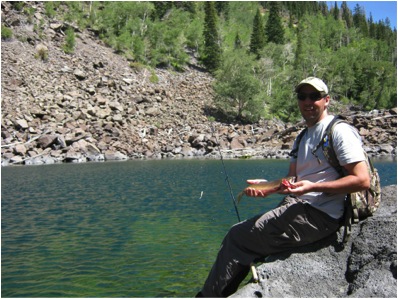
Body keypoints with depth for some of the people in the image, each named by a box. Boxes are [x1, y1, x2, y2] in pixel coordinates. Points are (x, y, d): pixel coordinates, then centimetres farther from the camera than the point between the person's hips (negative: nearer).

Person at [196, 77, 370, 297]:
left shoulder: (339, 131, -7)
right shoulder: (301, 138, 20)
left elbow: (362, 180, -15)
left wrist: (313, 187, -22)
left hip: (317, 215, -9)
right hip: (295, 207, 9)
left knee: (237, 238, -9)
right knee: (237, 235, 4)